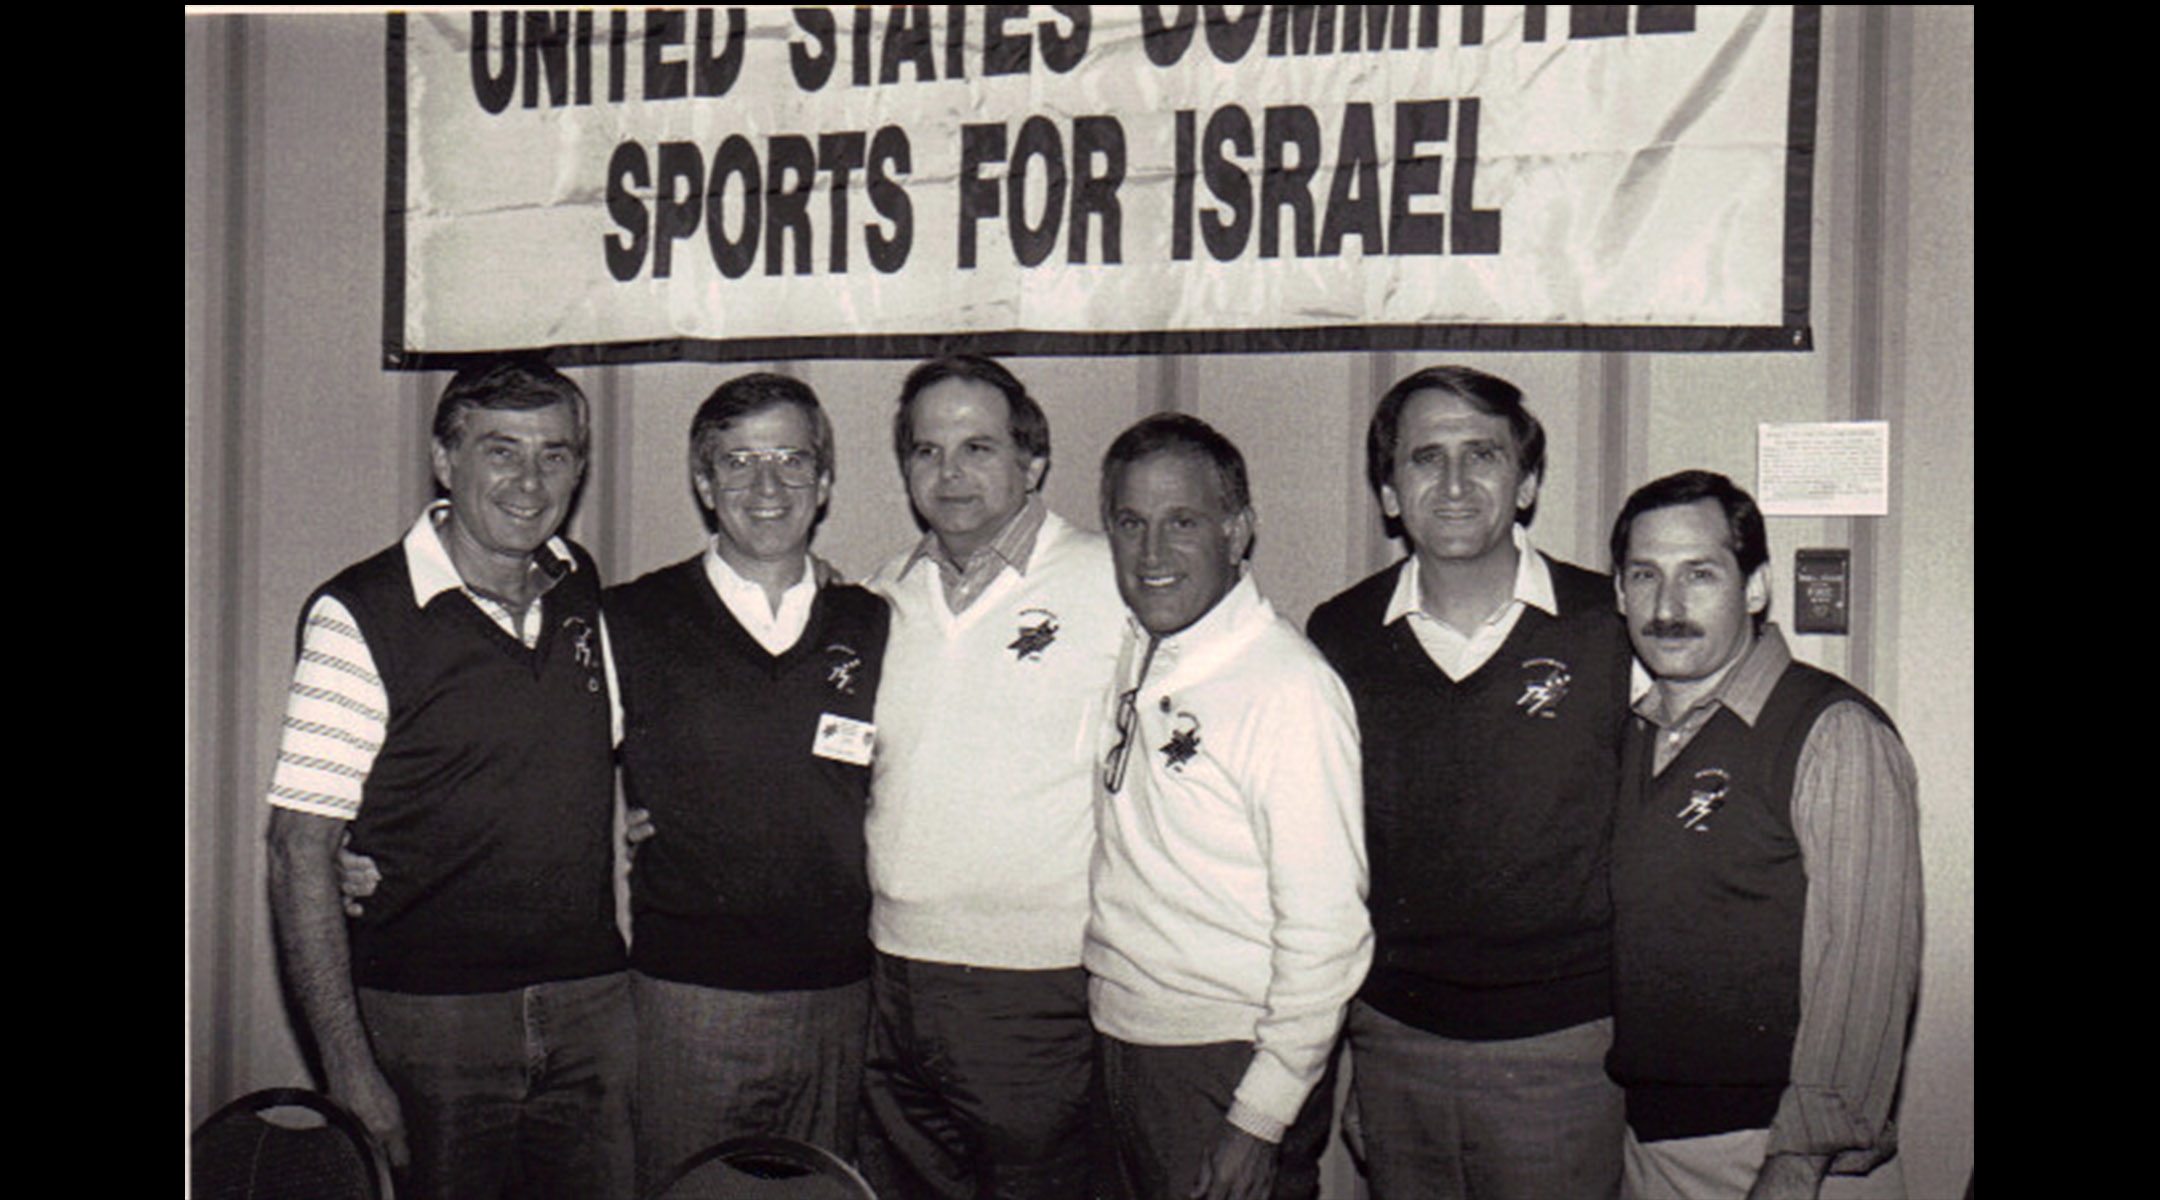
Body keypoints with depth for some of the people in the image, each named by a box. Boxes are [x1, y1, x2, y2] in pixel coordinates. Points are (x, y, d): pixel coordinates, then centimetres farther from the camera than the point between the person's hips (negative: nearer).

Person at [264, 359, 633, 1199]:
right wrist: (349, 1067, -16)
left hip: (590, 1009, 5)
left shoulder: (585, 593, 6)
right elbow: (300, 853, -12)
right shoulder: (358, 619, -10)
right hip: (429, 1022, -4)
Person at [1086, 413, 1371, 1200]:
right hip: (1123, 1041, 7)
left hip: (1233, 1061, -7)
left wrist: (1261, 1116, -16)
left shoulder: (1290, 687, -17)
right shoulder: (1134, 658, 5)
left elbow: (1325, 929, -17)